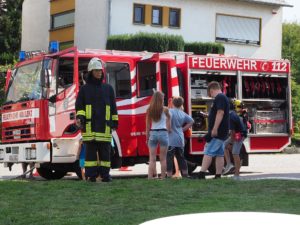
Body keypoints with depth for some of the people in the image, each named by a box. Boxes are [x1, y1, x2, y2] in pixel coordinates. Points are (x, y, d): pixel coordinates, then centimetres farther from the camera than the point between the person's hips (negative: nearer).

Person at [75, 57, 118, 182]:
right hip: (90, 126, -2)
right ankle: (91, 175, 0)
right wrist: (79, 117, -11)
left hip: (104, 126, 2)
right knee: (91, 151, -2)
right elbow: (79, 105, 5)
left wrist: (115, 122, 13)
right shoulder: (84, 89, 8)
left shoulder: (108, 88, 15)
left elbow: (113, 107, 17)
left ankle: (105, 174, 6)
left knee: (105, 151, 2)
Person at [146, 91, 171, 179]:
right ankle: (163, 177, 6)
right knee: (163, 158, 6)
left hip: (153, 133, 2)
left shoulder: (149, 110, 1)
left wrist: (147, 137, 10)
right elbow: (169, 118, 12)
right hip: (163, 133, -2)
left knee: (152, 159, 3)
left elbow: (147, 125, 4)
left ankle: (150, 178, -4)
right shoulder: (165, 109, -6)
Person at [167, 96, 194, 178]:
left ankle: (169, 176, -6)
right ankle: (185, 175, 21)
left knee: (169, 159, -3)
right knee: (181, 158, 16)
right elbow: (191, 121, 15)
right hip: (180, 140, 6)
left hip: (171, 140, -6)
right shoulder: (183, 113, 8)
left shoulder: (170, 111, -9)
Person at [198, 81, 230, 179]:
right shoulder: (223, 97, 20)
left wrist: (214, 129, -25)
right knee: (219, 154, 8)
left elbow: (220, 113, -23)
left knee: (208, 153, -13)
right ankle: (218, 176, 8)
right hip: (222, 133, 10)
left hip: (217, 132, -10)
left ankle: (201, 175, -17)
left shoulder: (219, 98, -12)